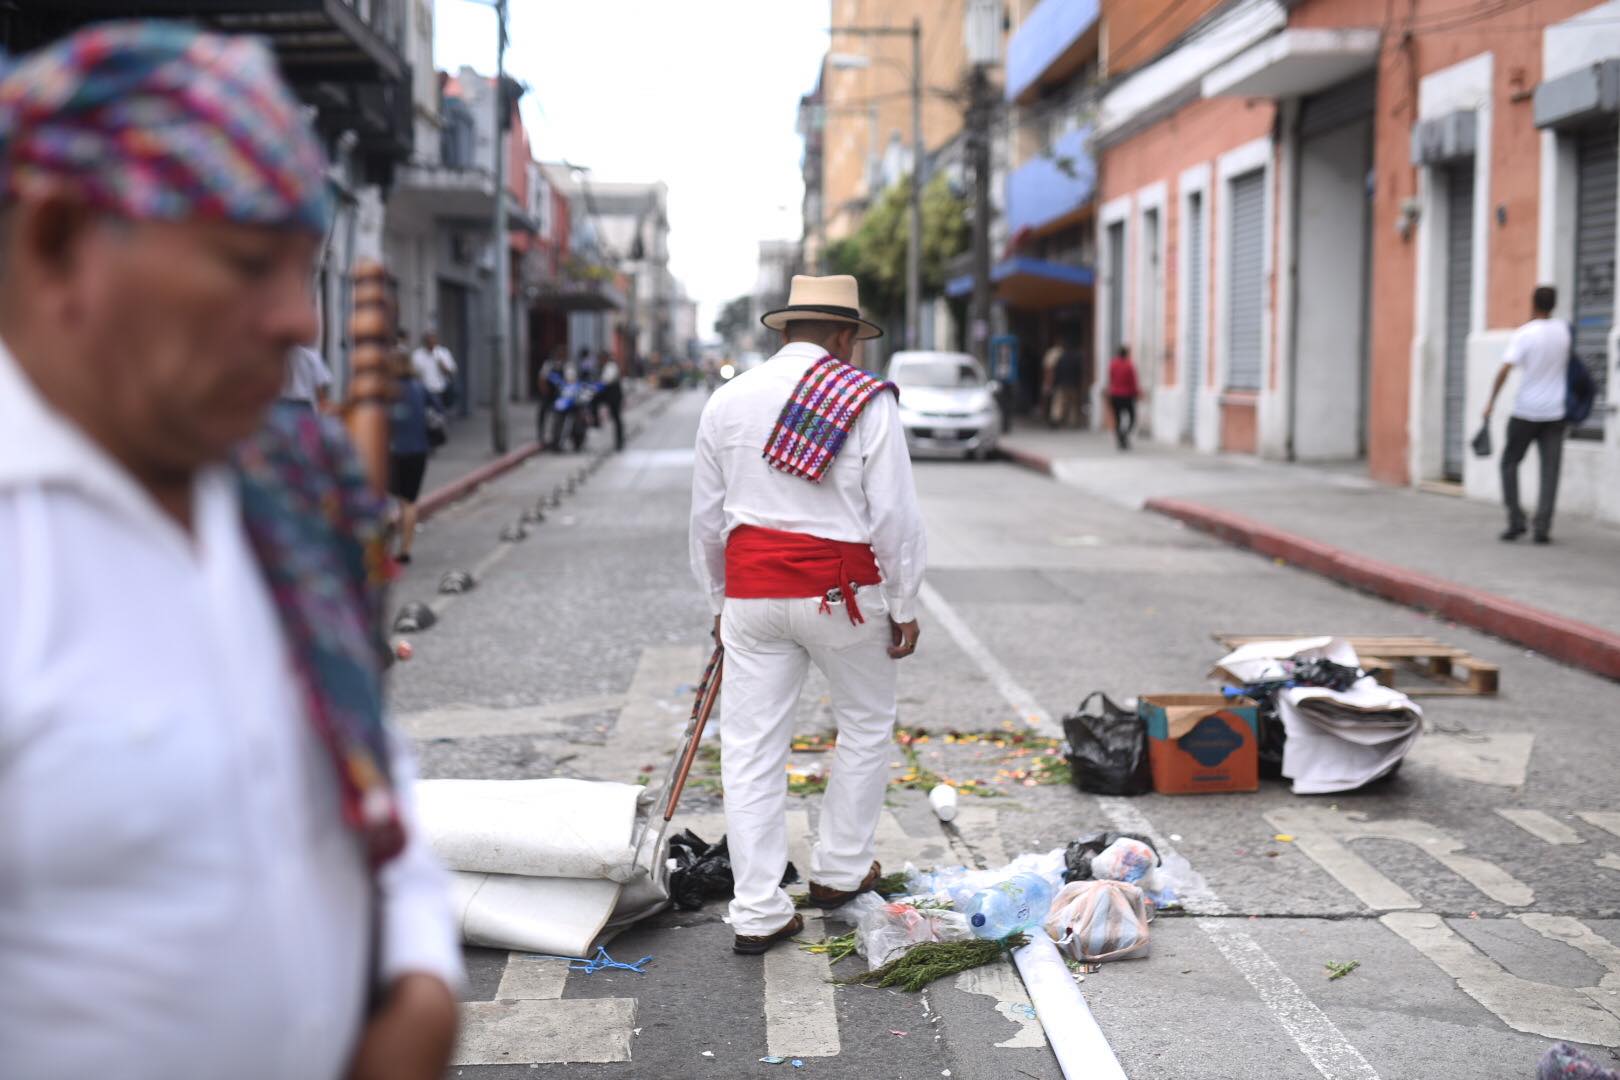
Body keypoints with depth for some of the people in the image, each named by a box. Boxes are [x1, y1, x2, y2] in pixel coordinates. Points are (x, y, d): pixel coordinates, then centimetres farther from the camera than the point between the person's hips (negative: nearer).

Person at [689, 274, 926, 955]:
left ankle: (758, 913, 6)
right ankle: (839, 872, 29)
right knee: (866, 725, 20)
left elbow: (707, 515, 11)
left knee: (751, 747, 5)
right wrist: (905, 608, 1)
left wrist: (719, 600, 20)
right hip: (842, 591, -2)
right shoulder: (868, 400, -5)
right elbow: (894, 514, -8)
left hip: (751, 589, 3)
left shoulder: (728, 400, 7)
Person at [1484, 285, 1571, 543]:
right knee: (1549, 471, 3)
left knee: (1510, 463, 12)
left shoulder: (1523, 334, -10)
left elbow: (1505, 370, -19)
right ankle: (1542, 528, -3)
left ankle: (1516, 520, 4)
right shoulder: (1563, 330, 4)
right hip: (1555, 412, 3)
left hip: (1526, 412, -3)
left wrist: (1491, 401, -13)